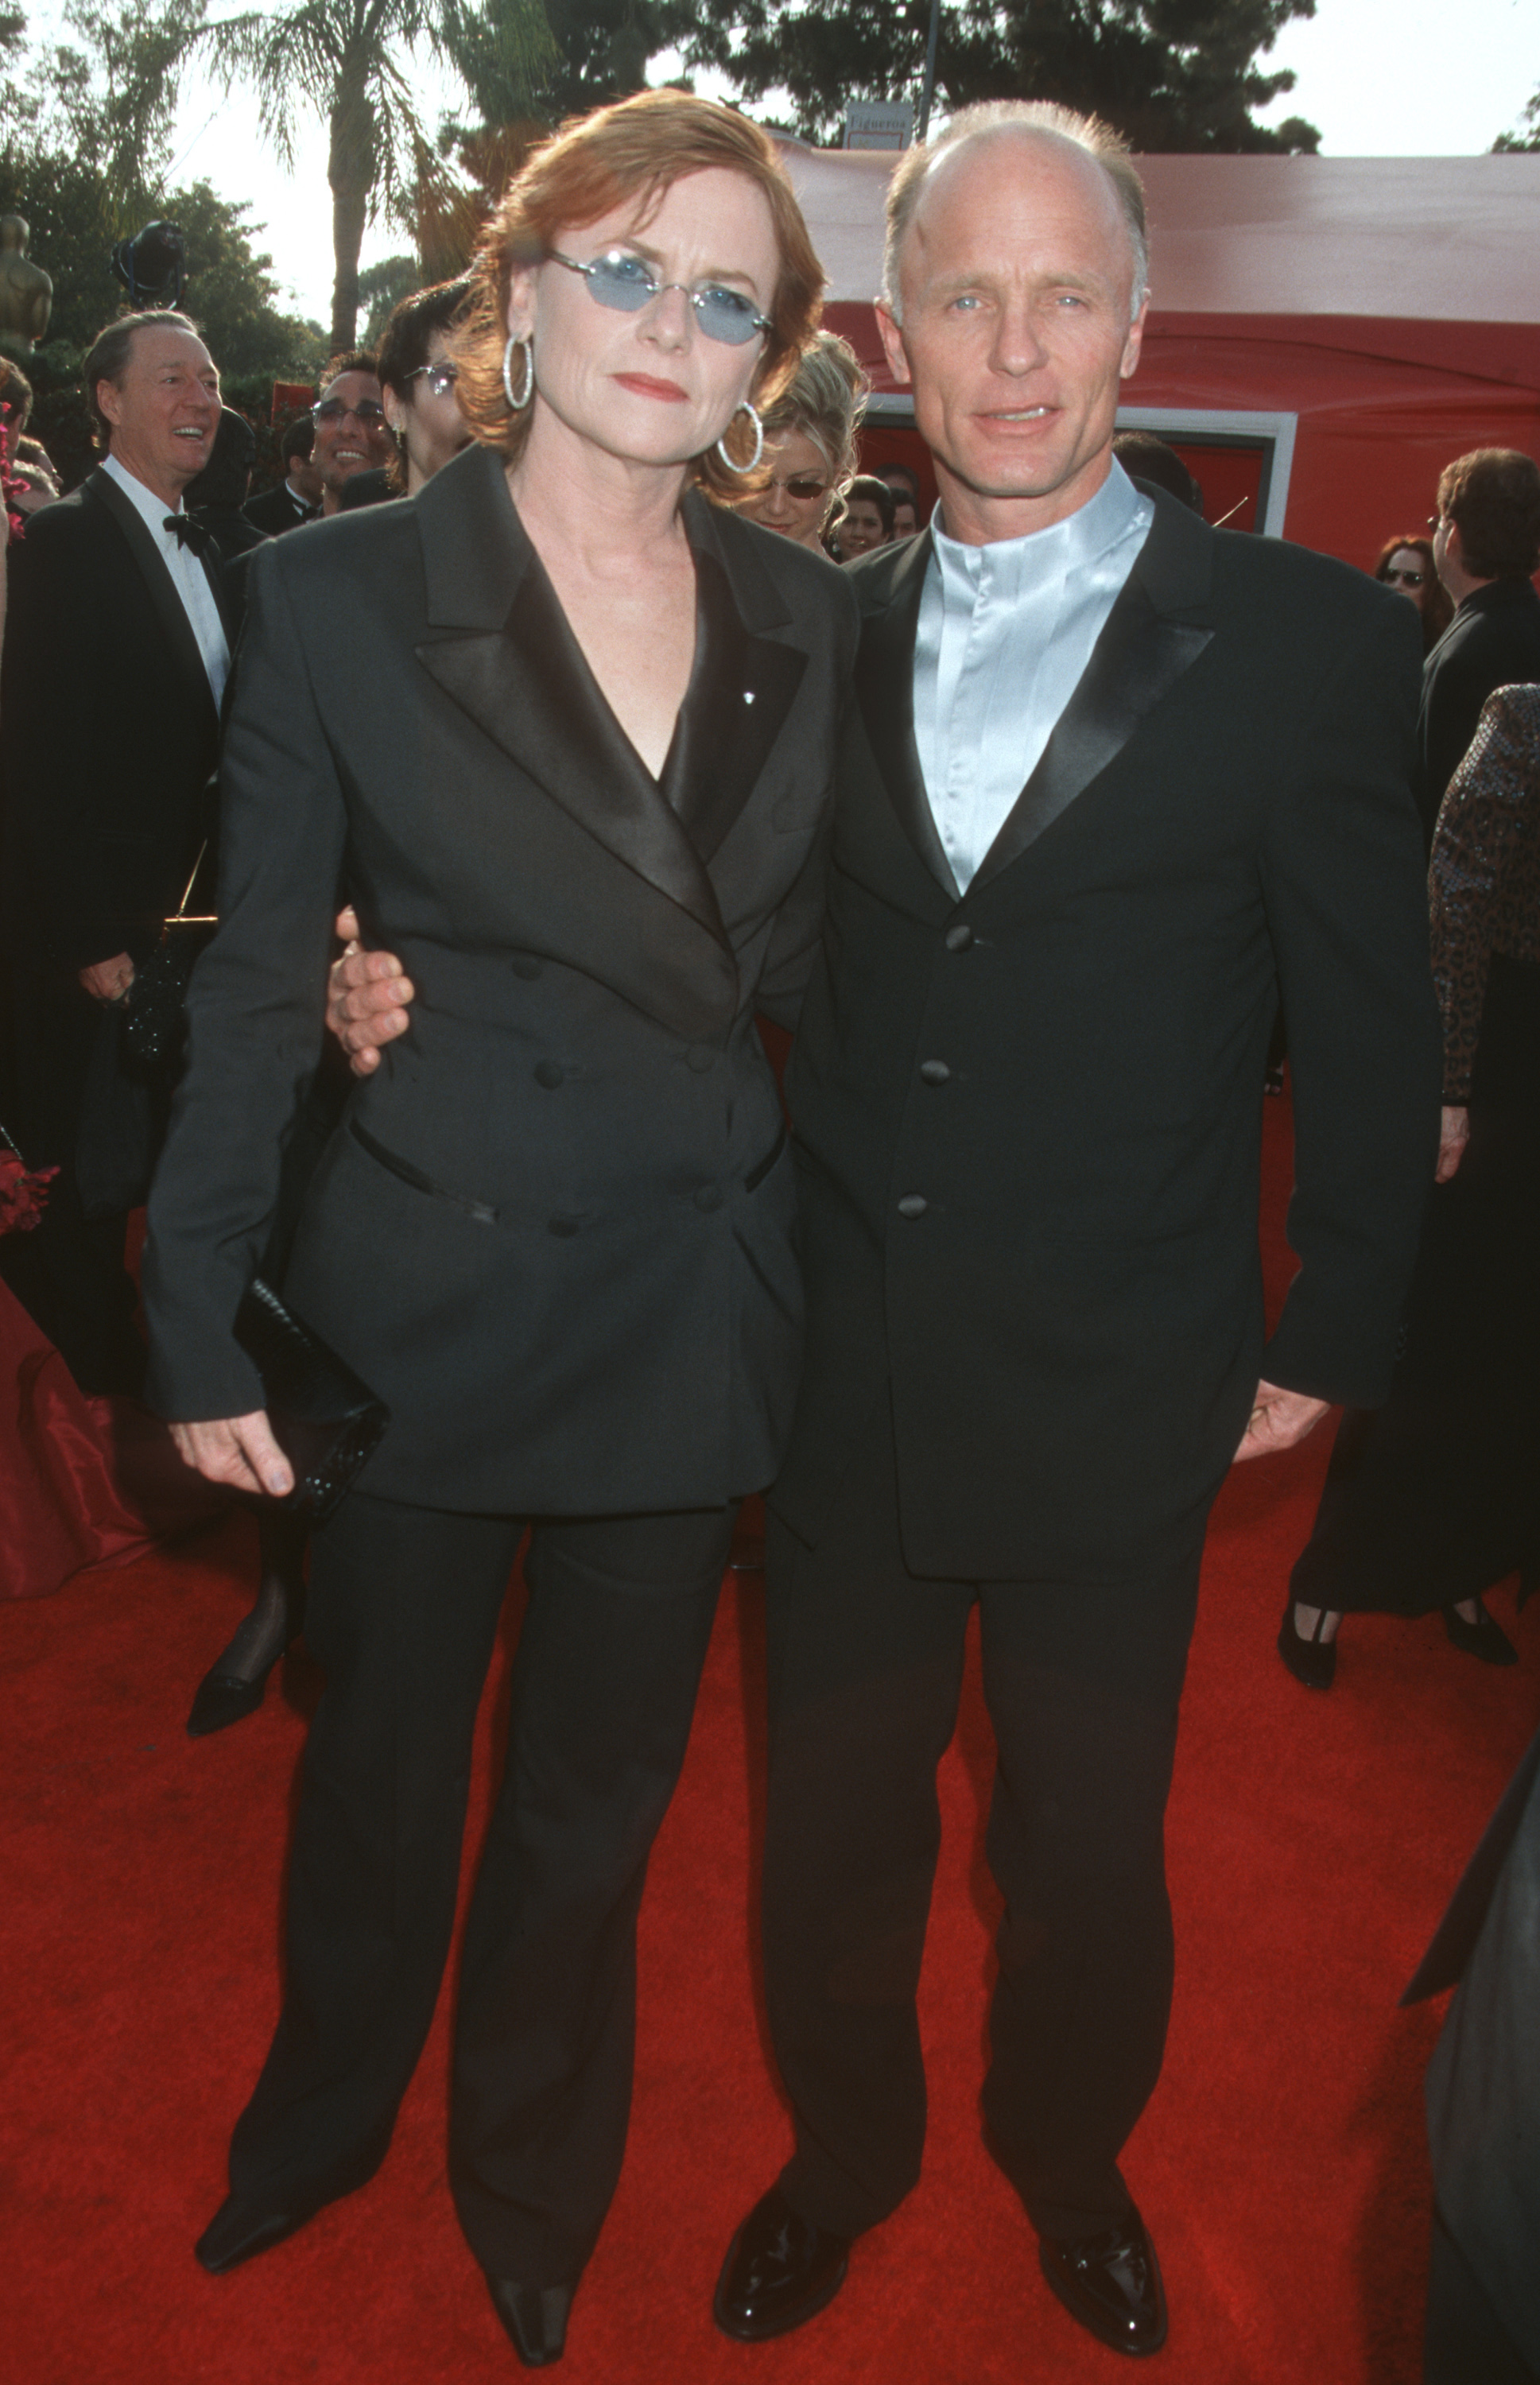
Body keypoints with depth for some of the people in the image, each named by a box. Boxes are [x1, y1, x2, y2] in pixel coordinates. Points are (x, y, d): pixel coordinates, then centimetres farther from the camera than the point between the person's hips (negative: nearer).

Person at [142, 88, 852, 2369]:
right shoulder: (336, 596, -7)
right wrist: (204, 1324, -5)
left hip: (694, 1306, 3)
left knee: (598, 1798, 19)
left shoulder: (807, 618, 2)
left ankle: (533, 2183, 48)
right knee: (380, 1765, 19)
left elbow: (809, 959, 9)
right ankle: (324, 2116, 52)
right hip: (423, 1298, -2)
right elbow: (256, 988, -5)